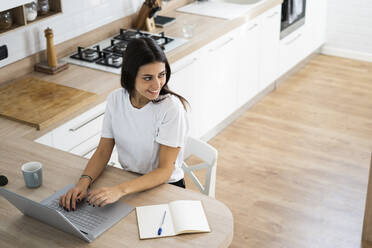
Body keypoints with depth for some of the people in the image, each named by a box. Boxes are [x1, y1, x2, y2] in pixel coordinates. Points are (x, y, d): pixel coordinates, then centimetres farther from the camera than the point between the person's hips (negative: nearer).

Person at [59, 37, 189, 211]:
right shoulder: (115, 99, -5)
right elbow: (103, 151, 0)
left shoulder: (171, 107, -21)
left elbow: (164, 171, -21)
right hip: (128, 181, 4)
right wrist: (84, 181, -20)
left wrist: (120, 190, -34)